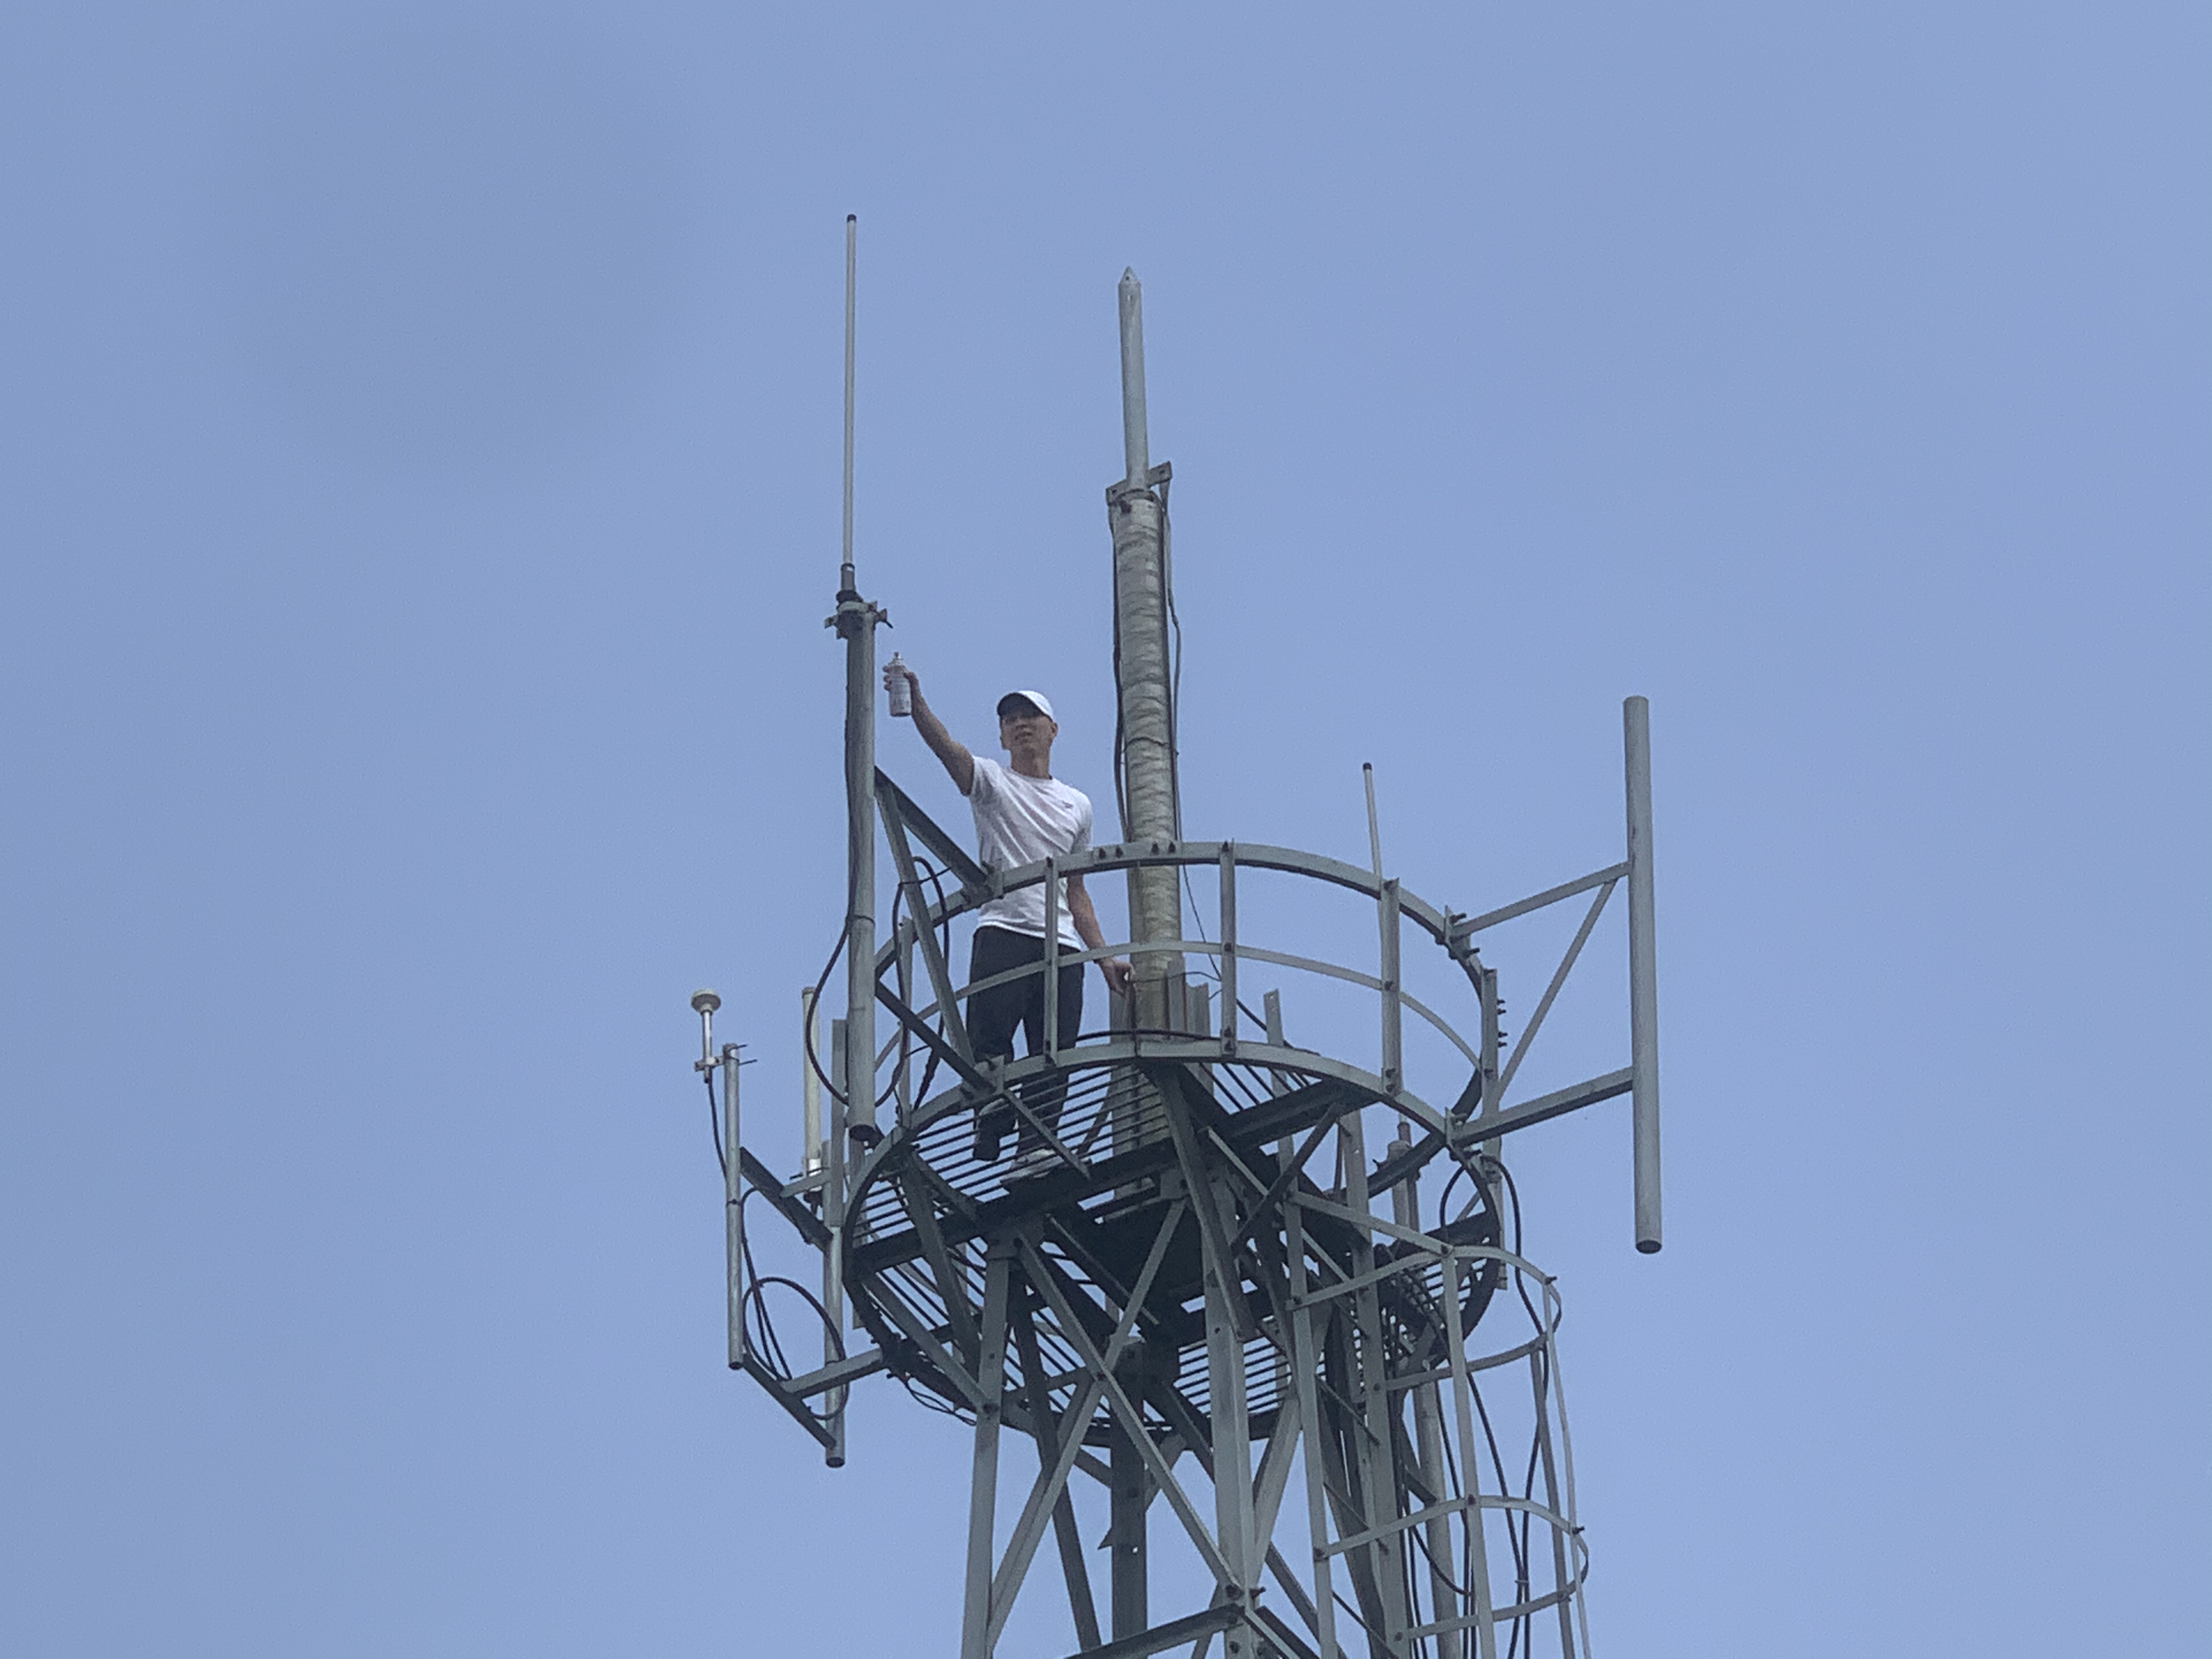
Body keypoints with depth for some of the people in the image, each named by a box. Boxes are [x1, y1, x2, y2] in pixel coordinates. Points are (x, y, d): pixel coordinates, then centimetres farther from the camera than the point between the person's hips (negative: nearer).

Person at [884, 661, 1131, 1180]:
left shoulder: (1077, 805, 24)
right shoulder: (992, 782, 13)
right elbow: (946, 747, -9)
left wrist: (1104, 956, 16)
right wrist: (916, 702, -29)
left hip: (1063, 946, 3)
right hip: (1002, 933, -3)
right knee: (990, 1033, -21)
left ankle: (1035, 1148, -15)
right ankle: (992, 1130, -22)